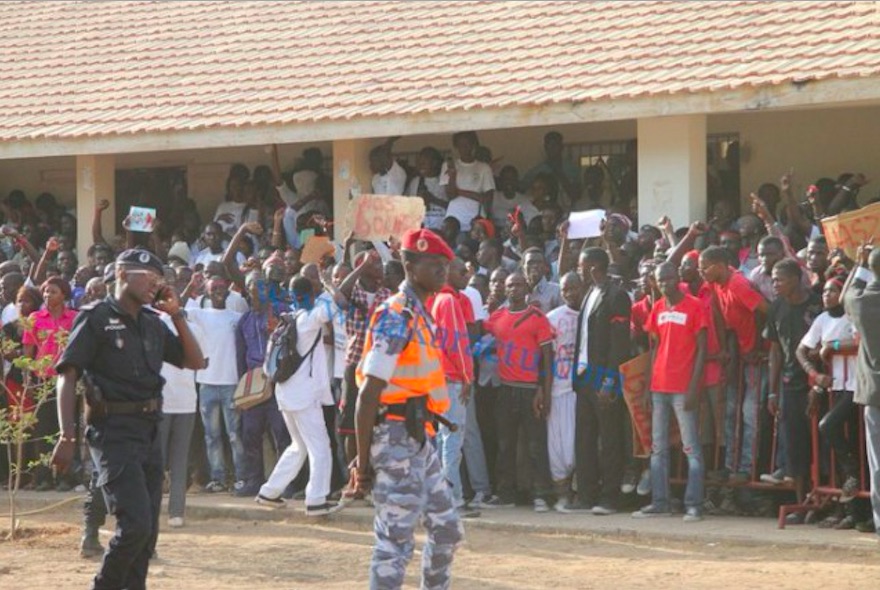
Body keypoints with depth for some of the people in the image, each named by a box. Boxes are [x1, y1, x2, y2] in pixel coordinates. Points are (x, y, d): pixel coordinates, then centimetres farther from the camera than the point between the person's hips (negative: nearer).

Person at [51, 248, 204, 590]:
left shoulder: (153, 324, 15)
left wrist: (177, 315, 7)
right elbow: (67, 376, -9)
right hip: (113, 431, -7)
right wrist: (67, 437, -17)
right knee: (135, 524, -16)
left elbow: (195, 362, 17)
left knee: (148, 531, 8)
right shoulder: (97, 318, -6)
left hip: (150, 431, 8)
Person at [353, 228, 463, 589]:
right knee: (395, 539, -7)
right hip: (395, 437, -10)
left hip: (418, 437, 10)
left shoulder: (421, 315, 15)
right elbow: (369, 392, -19)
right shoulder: (396, 317, -15)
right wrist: (363, 460, -19)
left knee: (447, 530, 16)